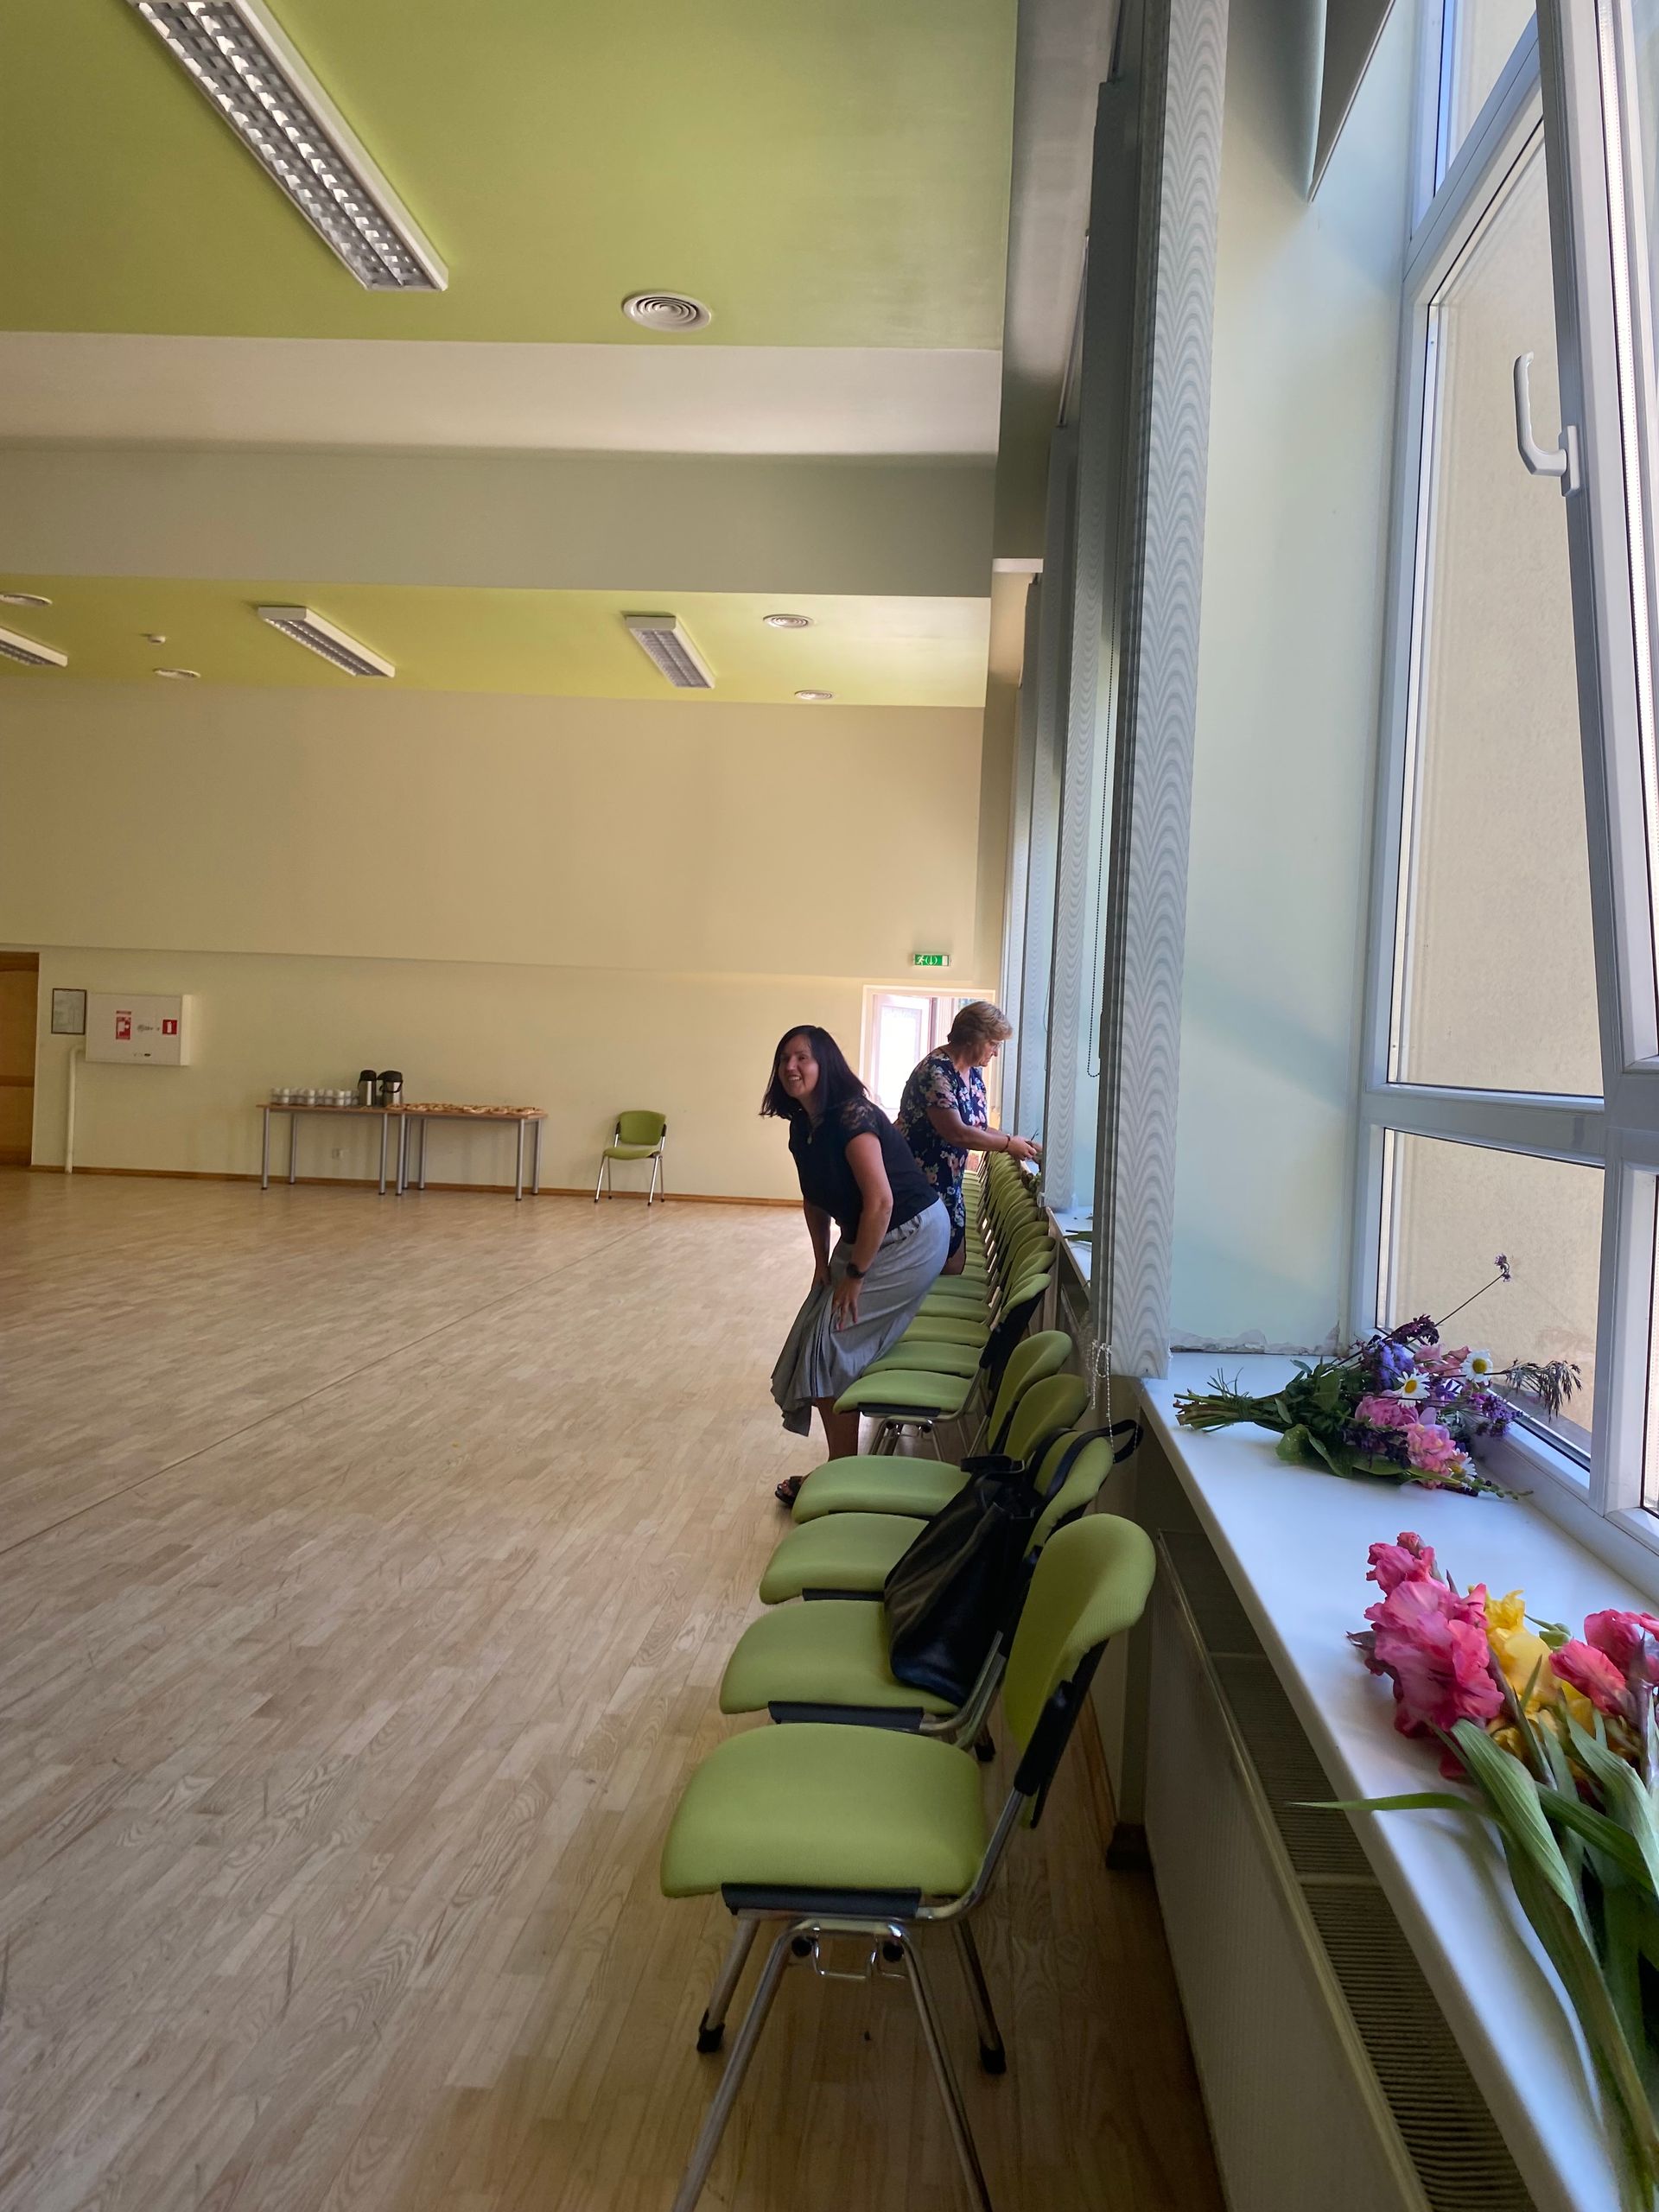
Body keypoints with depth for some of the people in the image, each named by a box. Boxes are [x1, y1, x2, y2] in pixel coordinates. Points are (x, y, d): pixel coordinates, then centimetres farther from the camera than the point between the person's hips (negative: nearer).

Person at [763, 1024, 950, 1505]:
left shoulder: (852, 1117, -25)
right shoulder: (802, 1127, 3)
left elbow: (880, 1201, -28)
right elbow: (816, 1199, 15)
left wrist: (855, 1275, -21)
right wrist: (823, 1262, 8)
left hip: (910, 1237, -9)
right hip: (863, 1238, 9)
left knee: (833, 1342, -11)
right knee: (817, 1336, 9)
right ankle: (841, 1463, 25)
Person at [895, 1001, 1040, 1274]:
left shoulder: (974, 1073, 8)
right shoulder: (936, 1071, -21)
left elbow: (978, 1128, 12)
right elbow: (956, 1133, -26)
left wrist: (1020, 1144, -1)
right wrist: (1009, 1144, -15)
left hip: (948, 1185, 9)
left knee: (953, 1266, 9)